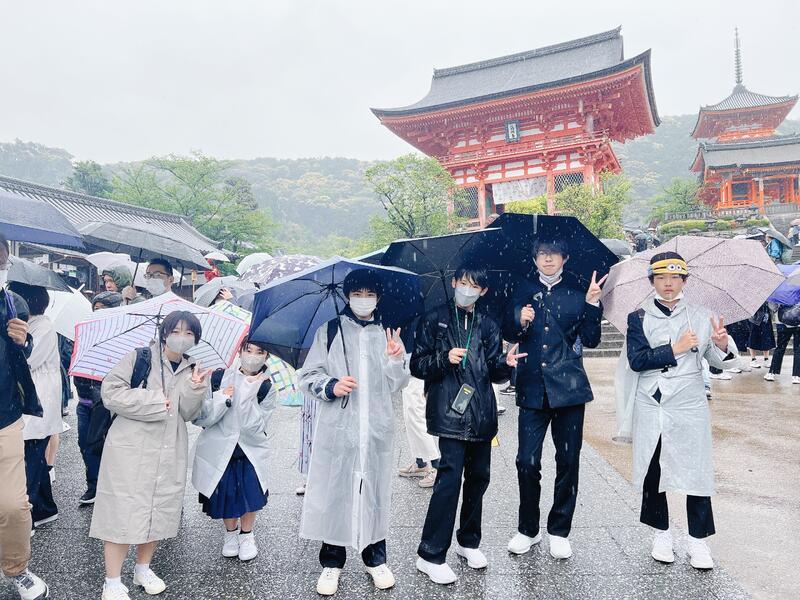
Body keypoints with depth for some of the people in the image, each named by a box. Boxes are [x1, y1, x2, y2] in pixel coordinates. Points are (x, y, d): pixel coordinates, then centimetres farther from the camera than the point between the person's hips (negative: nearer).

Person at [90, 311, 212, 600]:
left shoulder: (193, 369, 8)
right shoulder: (139, 358, -4)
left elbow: (188, 414, 0)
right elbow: (110, 392, -13)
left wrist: (195, 387, -19)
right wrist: (155, 403, -16)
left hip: (170, 453, 5)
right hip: (131, 447, -4)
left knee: (159, 511, 12)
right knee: (123, 512, -2)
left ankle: (143, 569, 32)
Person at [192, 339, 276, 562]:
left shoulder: (267, 389, -4)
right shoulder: (219, 378, -4)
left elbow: (255, 427, -16)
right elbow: (199, 418, -8)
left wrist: (249, 394, -23)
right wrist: (222, 399, -23)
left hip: (251, 452, 0)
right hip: (219, 451, 0)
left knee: (251, 492, -11)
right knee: (226, 495, 1)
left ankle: (246, 535, 19)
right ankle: (231, 533, 33)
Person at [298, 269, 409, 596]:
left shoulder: (388, 335, 10)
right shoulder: (328, 332, 4)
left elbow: (397, 384, 6)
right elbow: (308, 377, 3)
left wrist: (396, 359, -13)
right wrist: (331, 386, -16)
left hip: (377, 428, 2)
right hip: (337, 428, -1)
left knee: (374, 492, 10)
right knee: (334, 492, 3)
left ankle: (375, 559, 27)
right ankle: (331, 562, 21)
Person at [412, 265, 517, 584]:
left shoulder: (488, 326, 13)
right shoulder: (435, 321, 4)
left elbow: (495, 373, 13)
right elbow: (417, 366, 1)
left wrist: (505, 363, -8)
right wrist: (444, 358, -16)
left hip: (482, 414, 5)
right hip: (450, 412, -5)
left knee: (478, 476, 12)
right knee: (450, 477, -12)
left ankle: (468, 541, 32)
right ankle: (430, 555, -1)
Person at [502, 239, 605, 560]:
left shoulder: (576, 292, 6)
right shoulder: (525, 291, 9)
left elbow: (591, 340, 0)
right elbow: (508, 334, 6)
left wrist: (591, 303, -10)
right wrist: (520, 321, -14)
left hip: (568, 387, 0)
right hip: (532, 388, 0)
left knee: (568, 461, 6)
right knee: (527, 461, -1)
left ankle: (559, 532, 23)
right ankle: (528, 529, 19)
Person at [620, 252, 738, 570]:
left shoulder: (702, 317, 4)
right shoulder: (639, 318, 1)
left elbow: (720, 363, 5)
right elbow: (636, 360, -10)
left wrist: (722, 345, -16)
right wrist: (675, 349, -15)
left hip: (690, 408, 0)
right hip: (650, 409, 0)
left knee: (696, 471, 1)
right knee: (652, 471, 9)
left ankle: (698, 540, 16)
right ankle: (662, 533, 27)